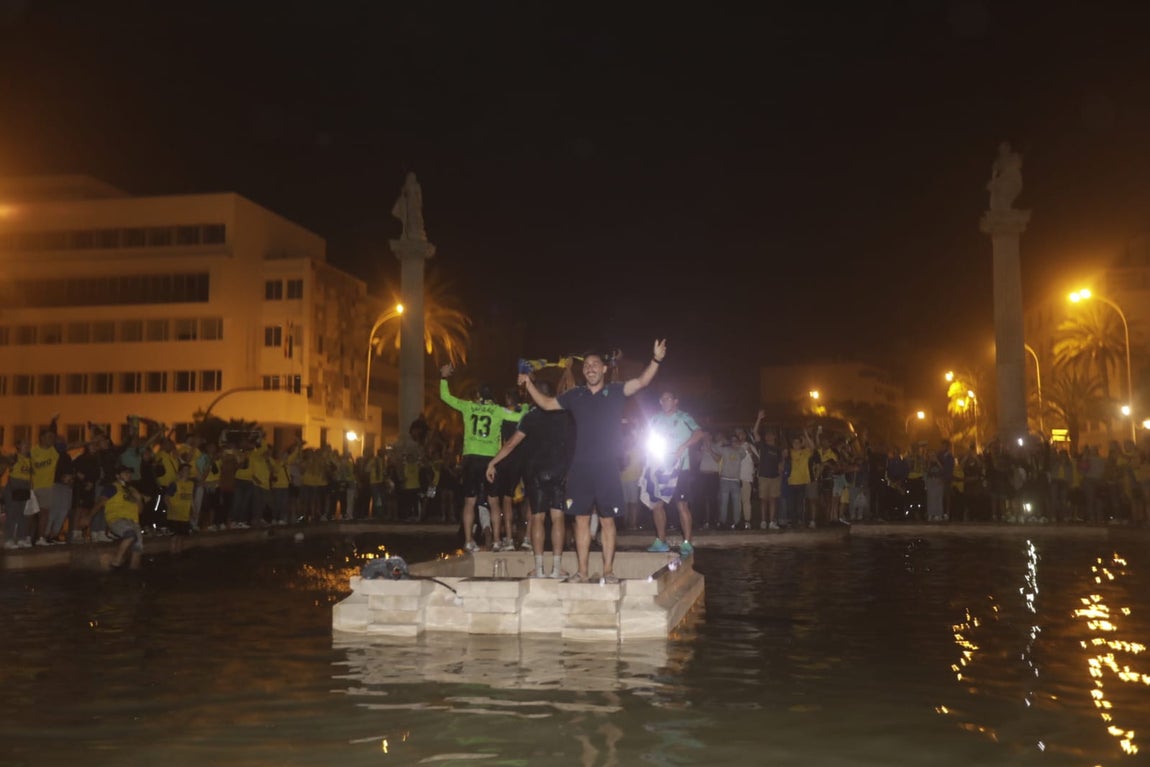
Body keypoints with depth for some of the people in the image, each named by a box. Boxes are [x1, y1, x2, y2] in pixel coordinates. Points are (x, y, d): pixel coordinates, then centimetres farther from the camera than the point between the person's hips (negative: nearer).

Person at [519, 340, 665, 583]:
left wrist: (655, 360, -30)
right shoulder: (575, 395, 10)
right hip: (580, 467, 3)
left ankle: (608, 571, 9)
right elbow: (547, 403, 21)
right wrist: (529, 385, 10)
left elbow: (642, 382, -14)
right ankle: (582, 572, 11)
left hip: (607, 467, -3)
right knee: (581, 519, 4)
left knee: (607, 520, 2)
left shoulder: (615, 392, 1)